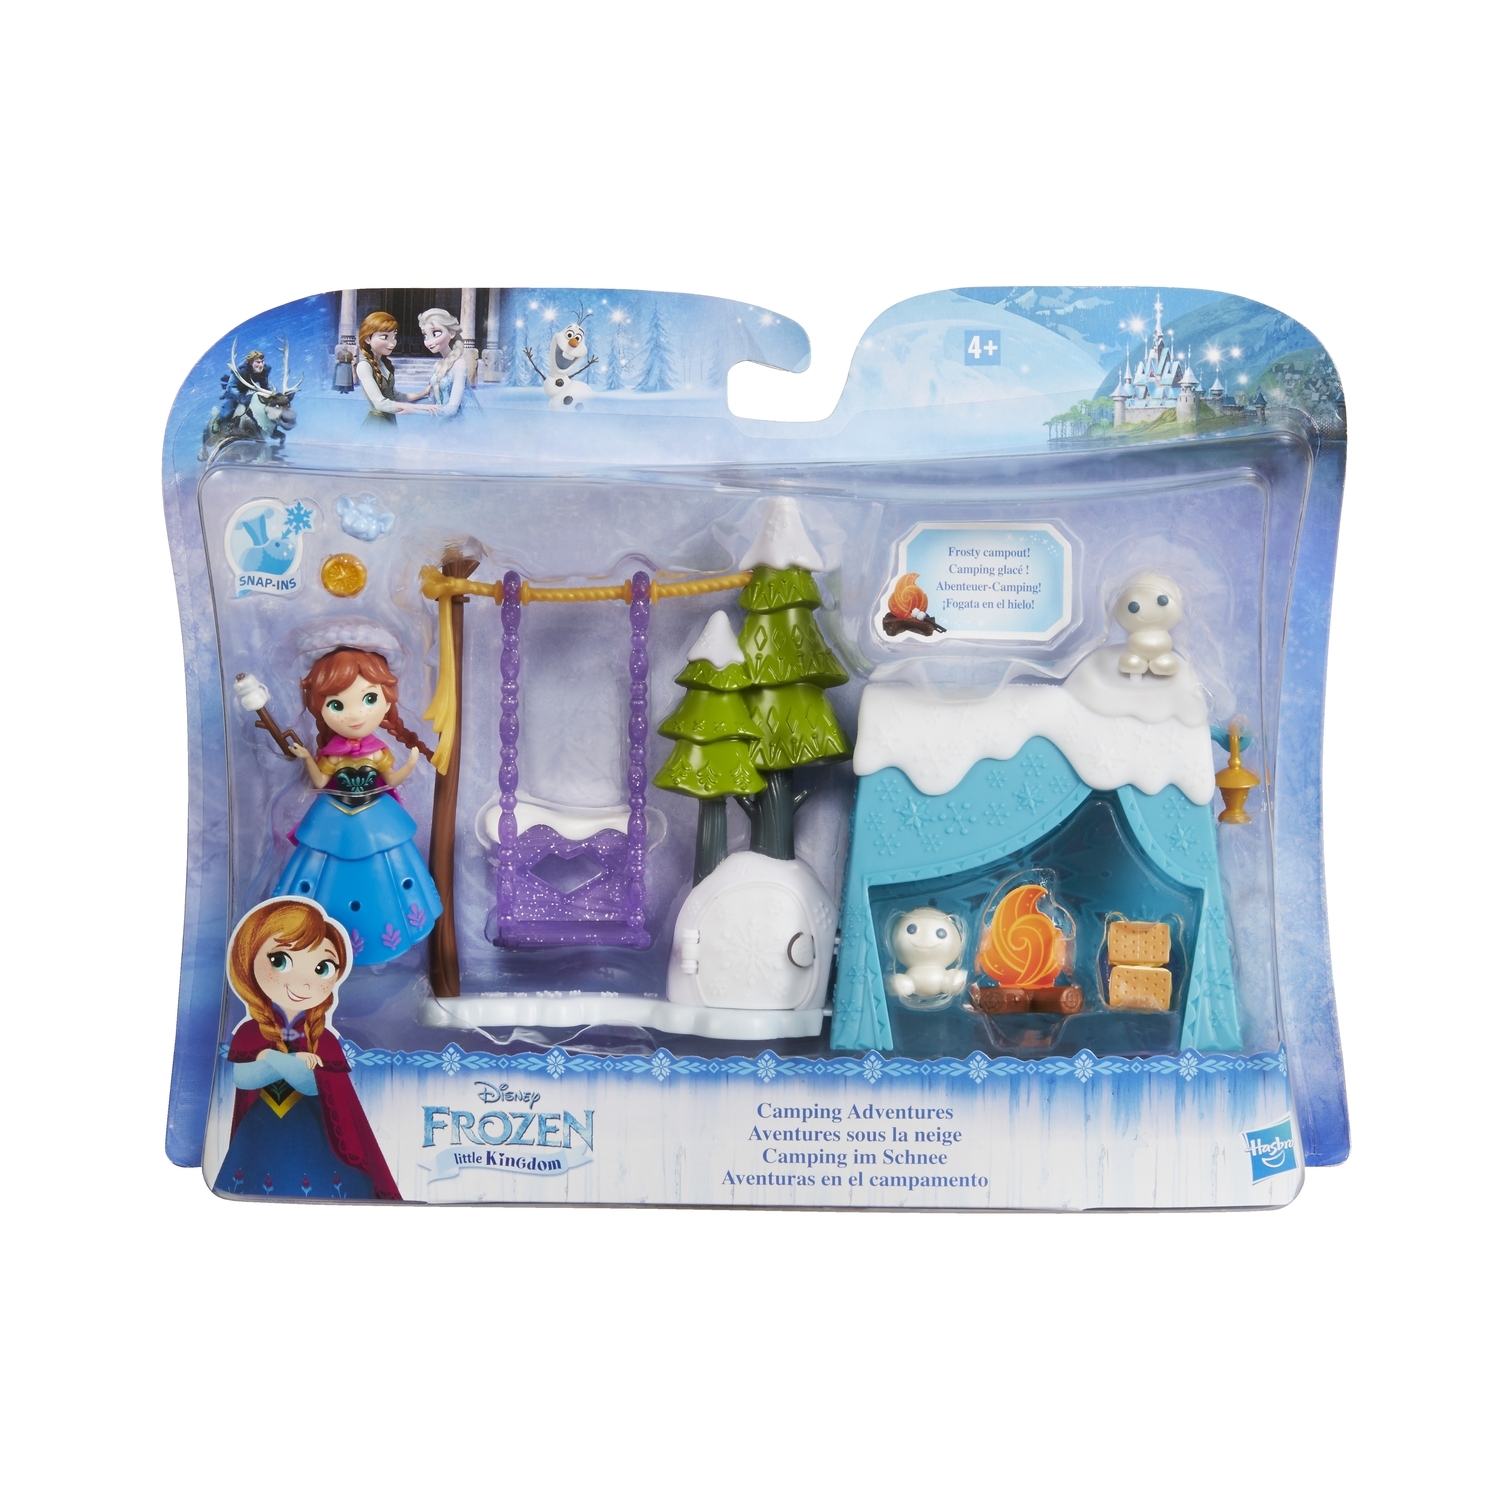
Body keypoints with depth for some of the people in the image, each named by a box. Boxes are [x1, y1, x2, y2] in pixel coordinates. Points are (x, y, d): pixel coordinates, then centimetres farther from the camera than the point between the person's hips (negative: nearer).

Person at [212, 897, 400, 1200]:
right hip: (260, 1138, 1)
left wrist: (275, 1058, -22)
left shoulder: (323, 1039, -7)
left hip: (314, 1138, -1)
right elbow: (241, 1078, -16)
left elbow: (317, 1085, -17)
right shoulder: (249, 1032, -4)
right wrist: (295, 1062, -22)